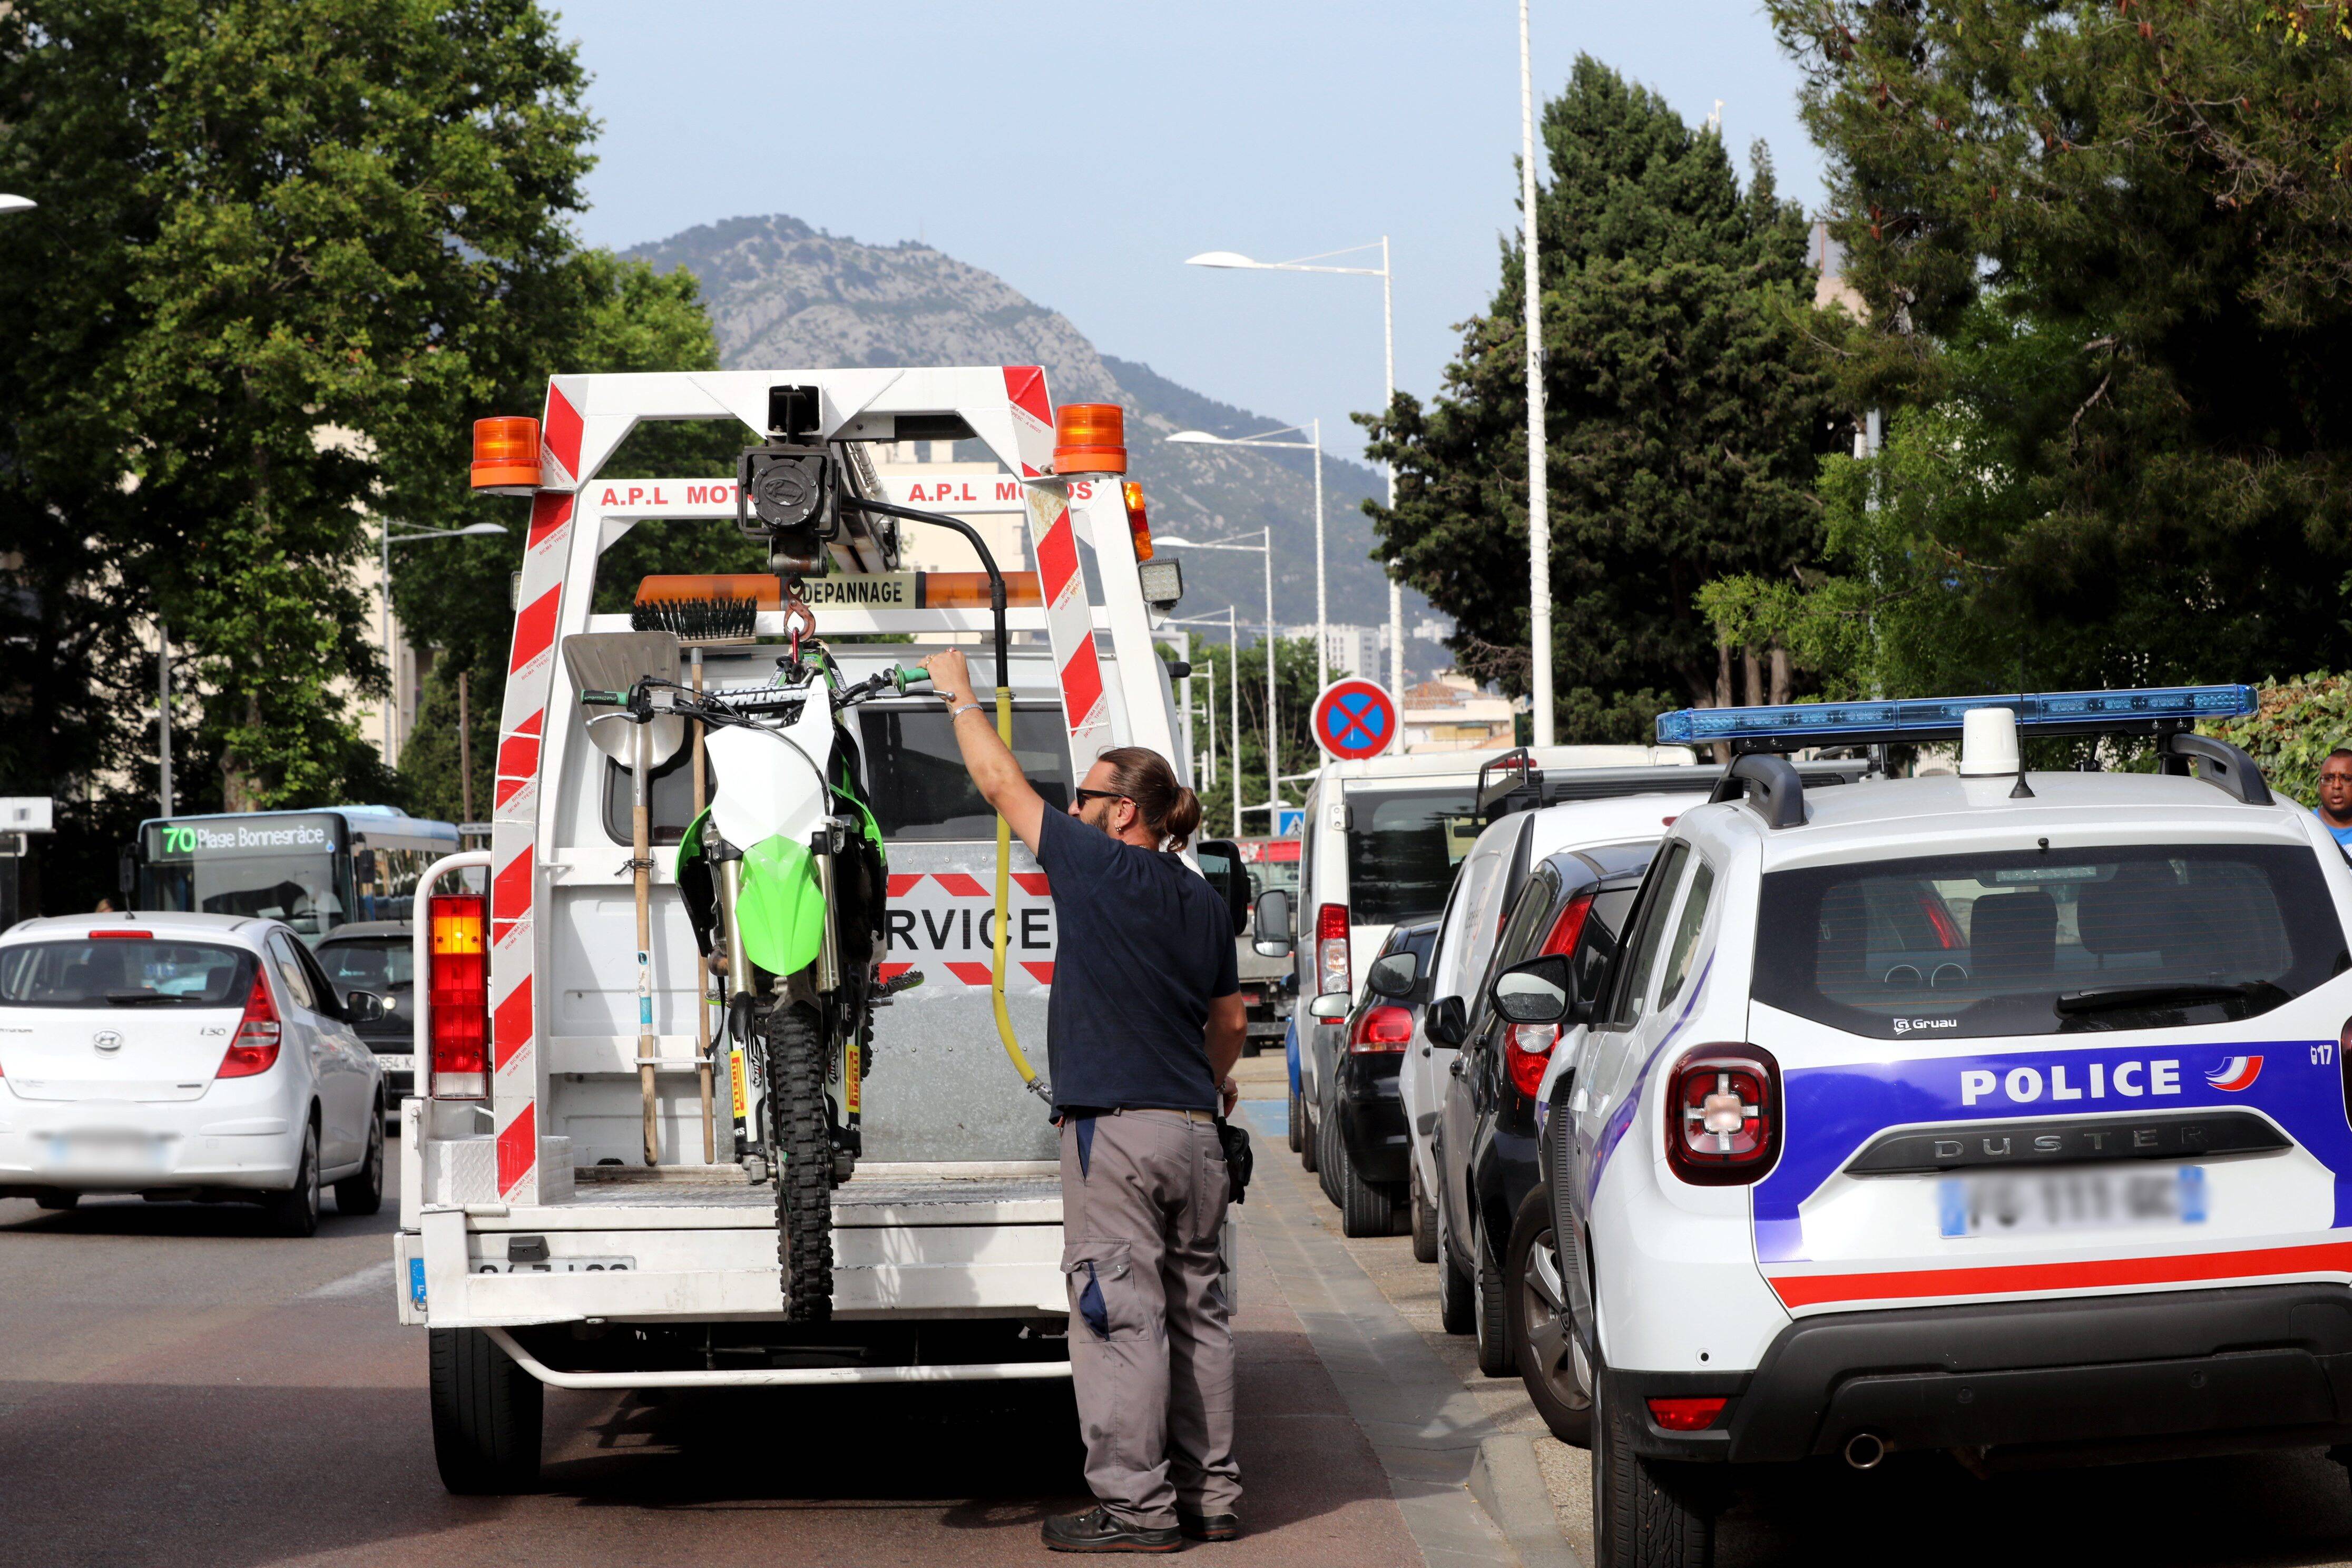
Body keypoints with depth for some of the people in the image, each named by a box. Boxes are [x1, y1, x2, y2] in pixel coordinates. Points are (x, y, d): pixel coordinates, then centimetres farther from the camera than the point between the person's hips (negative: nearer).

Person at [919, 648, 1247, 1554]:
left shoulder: (1097, 866, -7)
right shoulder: (1203, 901, 12)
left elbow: (1002, 785, 2)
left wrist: (961, 697, 15)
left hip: (1115, 1126, -8)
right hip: (1192, 1130, 8)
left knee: (1121, 1316, -5)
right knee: (1194, 1311, 11)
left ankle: (1136, 1506, -5)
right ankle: (1210, 1495, 15)